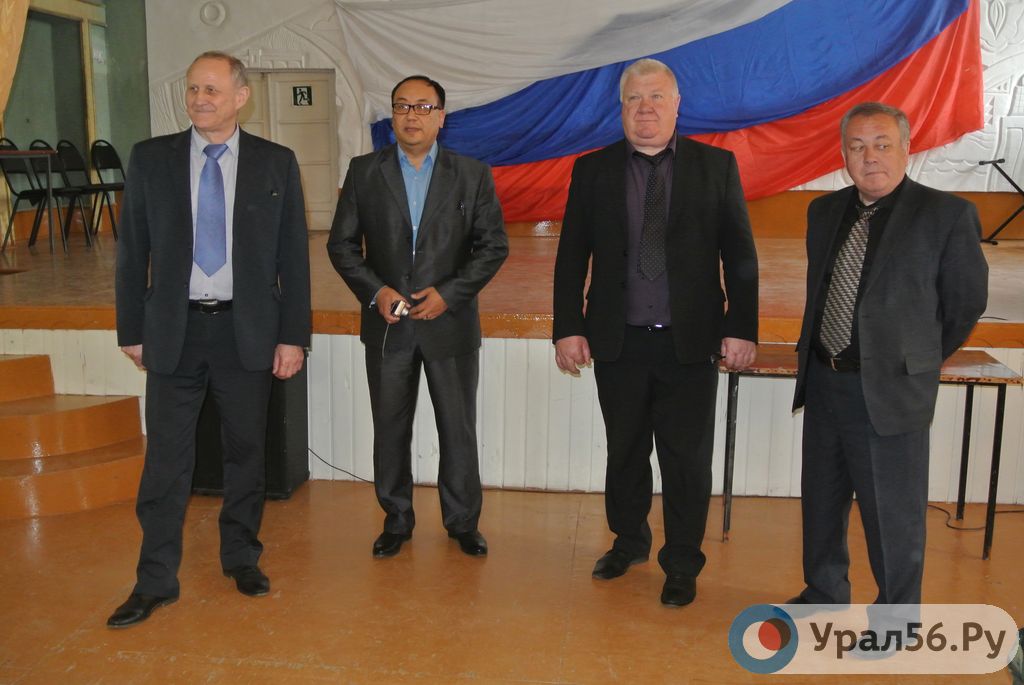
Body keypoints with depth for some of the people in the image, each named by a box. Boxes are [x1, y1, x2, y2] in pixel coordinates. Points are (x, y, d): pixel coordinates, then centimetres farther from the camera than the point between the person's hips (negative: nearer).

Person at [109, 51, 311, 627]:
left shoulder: (277, 163, 1)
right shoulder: (151, 158, 3)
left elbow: (294, 255, 1)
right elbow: (134, 250, 6)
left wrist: (293, 336, -3)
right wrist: (132, 330, 4)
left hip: (248, 330, 0)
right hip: (174, 329, 1)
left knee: (246, 450, 11)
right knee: (166, 458, 4)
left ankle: (241, 556, 29)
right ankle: (156, 580, 15)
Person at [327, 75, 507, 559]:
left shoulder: (473, 175, 2)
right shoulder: (363, 172, 3)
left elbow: (493, 245, 0)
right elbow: (341, 244, 4)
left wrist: (450, 292, -12)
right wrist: (375, 291, -12)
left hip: (451, 322, -1)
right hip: (387, 324, 1)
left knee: (459, 428, 7)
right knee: (390, 428, 10)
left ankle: (463, 521, 24)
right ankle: (397, 519, 27)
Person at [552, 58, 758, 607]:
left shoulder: (716, 166, 2)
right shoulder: (592, 170, 5)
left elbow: (740, 256, 1)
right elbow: (571, 257, 4)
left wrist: (741, 328, -6)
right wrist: (568, 328, -2)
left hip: (690, 342, -1)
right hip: (617, 341, 2)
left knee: (687, 462, 5)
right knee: (625, 453, 15)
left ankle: (681, 567, 22)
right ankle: (628, 542, 37)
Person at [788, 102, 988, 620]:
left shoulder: (947, 214, -10)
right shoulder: (824, 211, 7)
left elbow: (967, 302, -1)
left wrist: (921, 358, 8)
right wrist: (822, 354, 14)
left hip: (891, 390, -6)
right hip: (823, 383, 6)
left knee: (893, 516, 5)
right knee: (821, 500, 19)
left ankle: (896, 620, 25)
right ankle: (824, 594, 39)